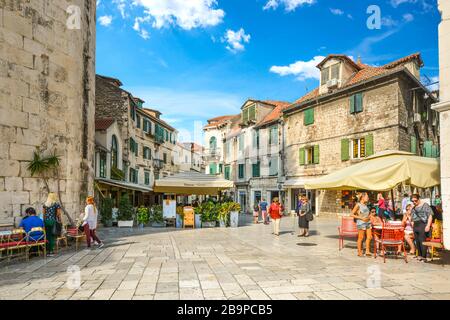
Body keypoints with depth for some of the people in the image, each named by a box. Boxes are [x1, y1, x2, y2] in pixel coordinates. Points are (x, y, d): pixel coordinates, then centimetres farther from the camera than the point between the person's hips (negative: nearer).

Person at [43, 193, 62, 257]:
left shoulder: (45, 204, 9)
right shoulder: (57, 204, -4)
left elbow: (43, 213, 9)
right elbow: (58, 214, -8)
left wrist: (45, 220, 17)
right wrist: (59, 221, 1)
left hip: (46, 221, 4)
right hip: (53, 221, -4)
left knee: (47, 235, 9)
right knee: (52, 236, 0)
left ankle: (47, 250, 13)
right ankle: (51, 251, 1)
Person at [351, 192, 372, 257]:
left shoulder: (366, 205, 12)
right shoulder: (358, 205, -9)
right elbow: (352, 214, -11)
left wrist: (369, 217, 7)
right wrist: (361, 218, -16)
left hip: (368, 223, 7)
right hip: (361, 223, -7)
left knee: (369, 237, 5)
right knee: (361, 238, -1)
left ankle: (367, 251, 16)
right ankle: (359, 252, 10)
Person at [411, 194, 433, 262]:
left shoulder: (425, 205, 0)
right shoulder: (413, 208, 19)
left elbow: (430, 215, -7)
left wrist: (428, 225, -15)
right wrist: (412, 226, 15)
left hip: (423, 225, -6)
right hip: (415, 226, 6)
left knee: (422, 241, -10)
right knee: (417, 241, 6)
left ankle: (424, 257, -6)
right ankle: (420, 255, 16)